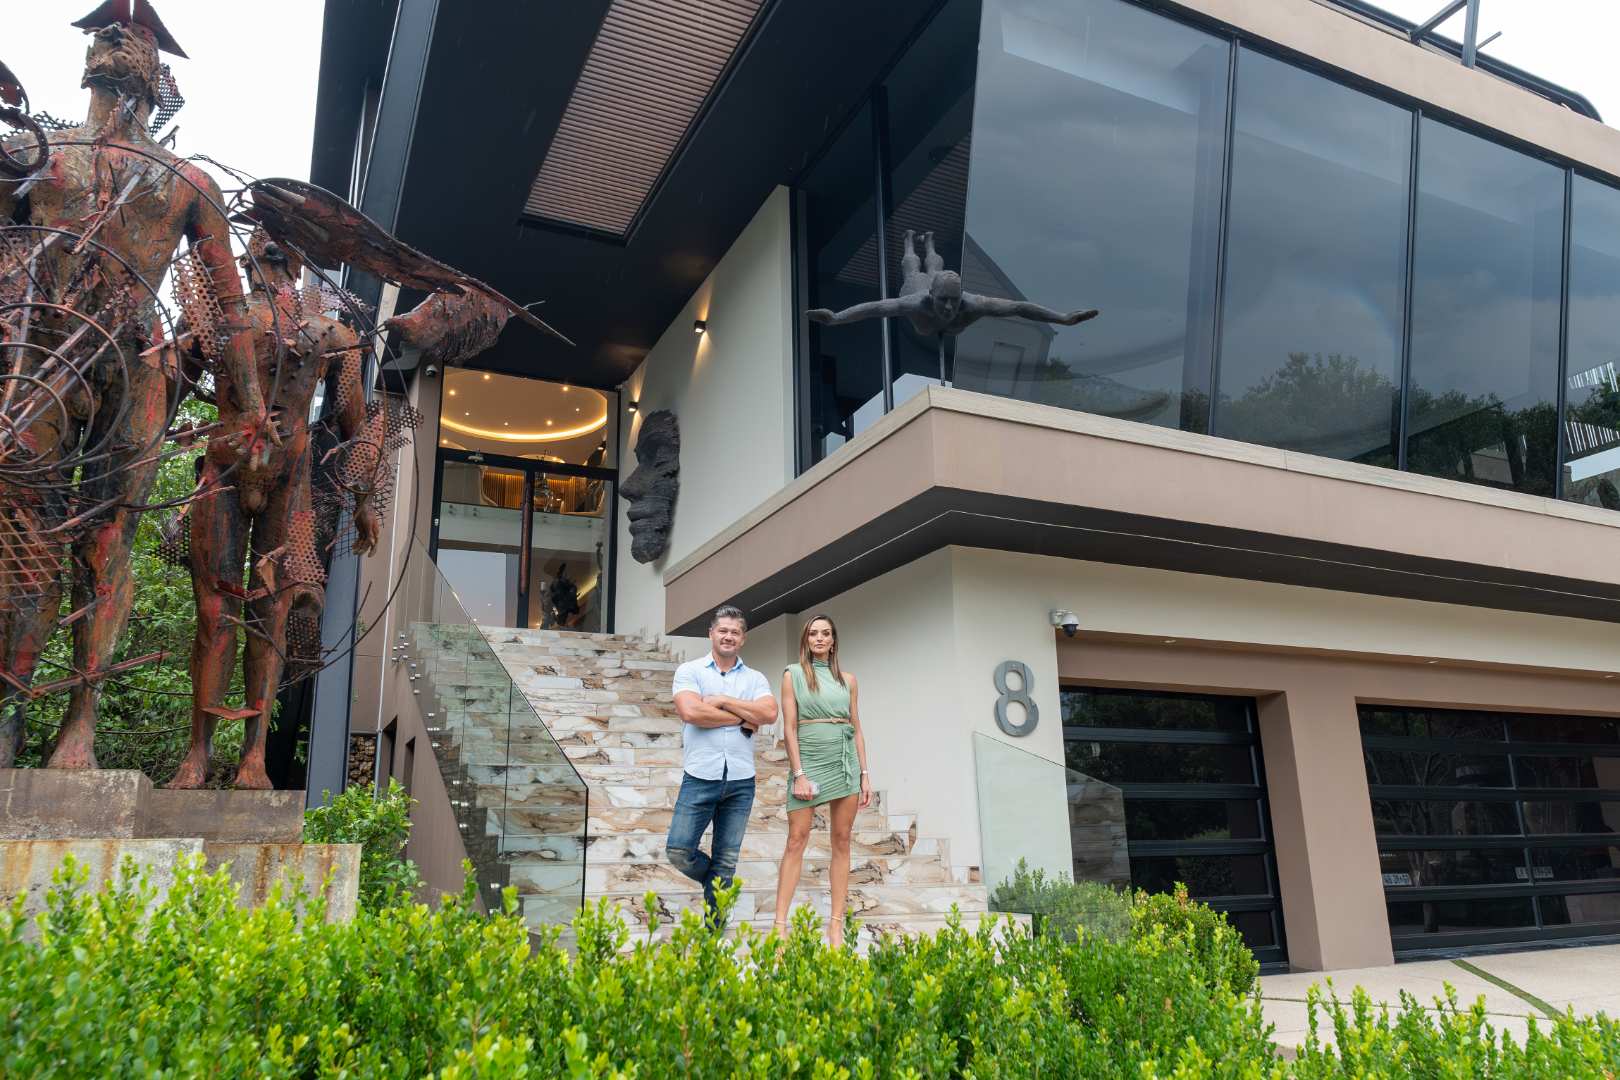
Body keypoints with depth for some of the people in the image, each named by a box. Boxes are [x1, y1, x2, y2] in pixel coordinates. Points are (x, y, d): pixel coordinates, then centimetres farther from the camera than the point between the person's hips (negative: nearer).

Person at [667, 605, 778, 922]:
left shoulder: (755, 679, 11)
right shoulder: (690, 671, 3)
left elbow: (769, 714, -7)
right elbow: (691, 712, -15)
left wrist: (723, 700, -9)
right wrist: (742, 719, -7)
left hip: (741, 780, 2)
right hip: (700, 776, -2)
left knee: (726, 859, 7)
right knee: (679, 850, -5)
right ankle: (716, 882, 25)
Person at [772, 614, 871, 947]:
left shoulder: (847, 679, 12)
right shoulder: (793, 674, 4)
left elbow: (856, 730, 13)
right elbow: (789, 727, -2)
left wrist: (865, 774, 6)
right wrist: (799, 774, -10)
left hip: (845, 760, 3)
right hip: (808, 759, -3)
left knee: (842, 841, 2)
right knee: (797, 839, -6)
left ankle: (836, 926, 6)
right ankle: (780, 924, -4)